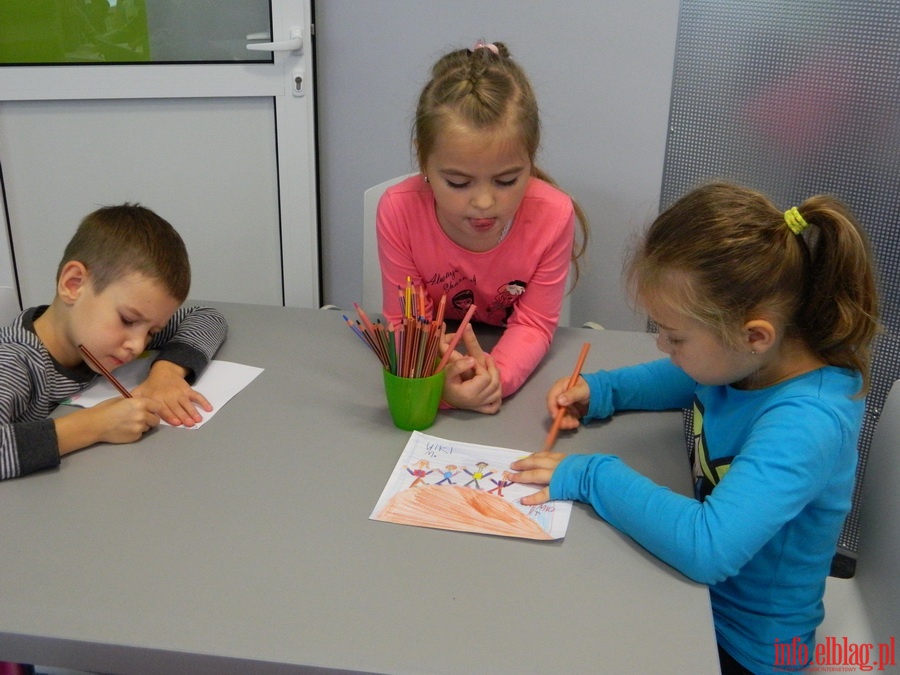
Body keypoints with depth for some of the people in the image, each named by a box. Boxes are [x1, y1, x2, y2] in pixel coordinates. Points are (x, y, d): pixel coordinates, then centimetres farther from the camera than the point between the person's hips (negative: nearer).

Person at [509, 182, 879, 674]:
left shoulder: (805, 424, -34)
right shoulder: (749, 359, -12)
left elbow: (707, 547, -45)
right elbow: (685, 379, 11)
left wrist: (593, 476, -33)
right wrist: (600, 391, -5)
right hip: (697, 583, 6)